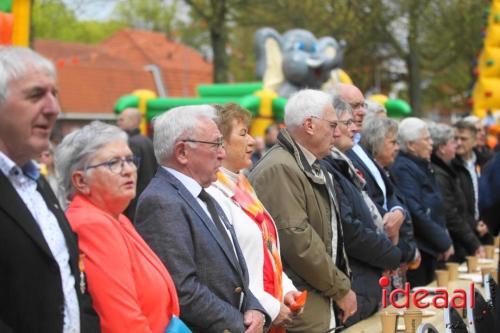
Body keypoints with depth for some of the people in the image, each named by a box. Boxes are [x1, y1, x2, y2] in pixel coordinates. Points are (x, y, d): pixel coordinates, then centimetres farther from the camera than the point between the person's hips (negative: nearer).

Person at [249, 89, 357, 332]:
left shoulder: (313, 168, 16)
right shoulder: (280, 169, -16)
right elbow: (297, 240, -22)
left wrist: (342, 284, 12)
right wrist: (341, 289, -13)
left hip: (324, 304, 9)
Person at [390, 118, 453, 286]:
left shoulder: (422, 165, 14)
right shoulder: (403, 168, -16)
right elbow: (416, 212, -22)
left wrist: (444, 238, 9)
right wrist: (444, 241, -13)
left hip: (429, 249, 9)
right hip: (416, 251, -9)